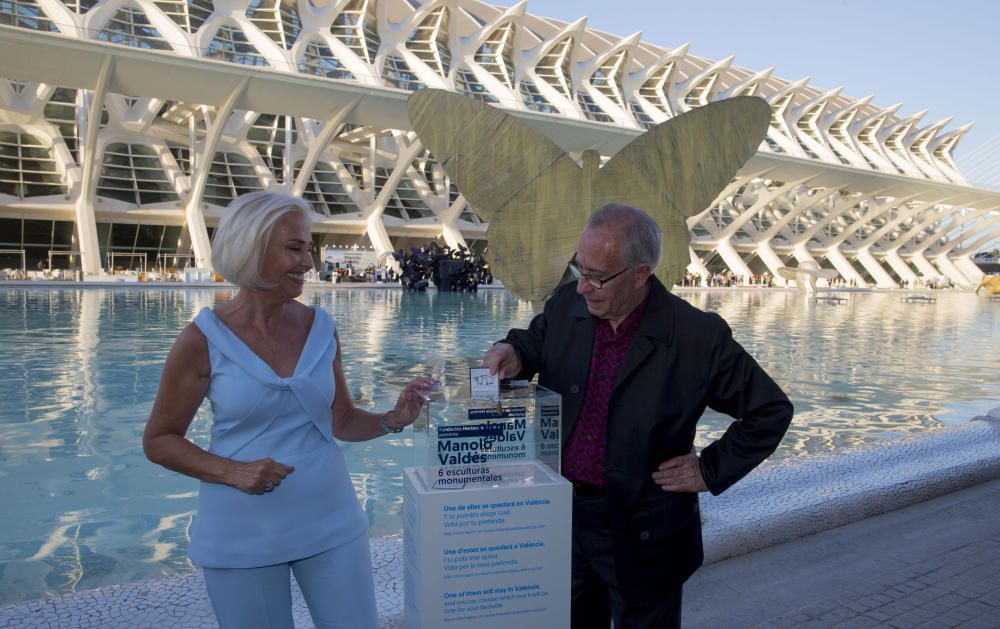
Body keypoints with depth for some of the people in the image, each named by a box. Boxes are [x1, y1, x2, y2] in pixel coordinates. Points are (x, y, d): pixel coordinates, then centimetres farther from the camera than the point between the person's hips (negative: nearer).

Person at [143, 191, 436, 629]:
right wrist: (231, 471, -18)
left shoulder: (322, 330, -2)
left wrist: (391, 420, -12)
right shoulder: (204, 339, -11)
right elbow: (158, 441, -3)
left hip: (331, 523, 3)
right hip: (242, 536, -3)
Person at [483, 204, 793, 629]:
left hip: (641, 534, -4)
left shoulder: (699, 337, -17)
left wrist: (711, 470, -9)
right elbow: (533, 340, 15)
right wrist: (512, 353, -8)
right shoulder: (567, 304, -5)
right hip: (562, 515, 5)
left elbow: (771, 412, -6)